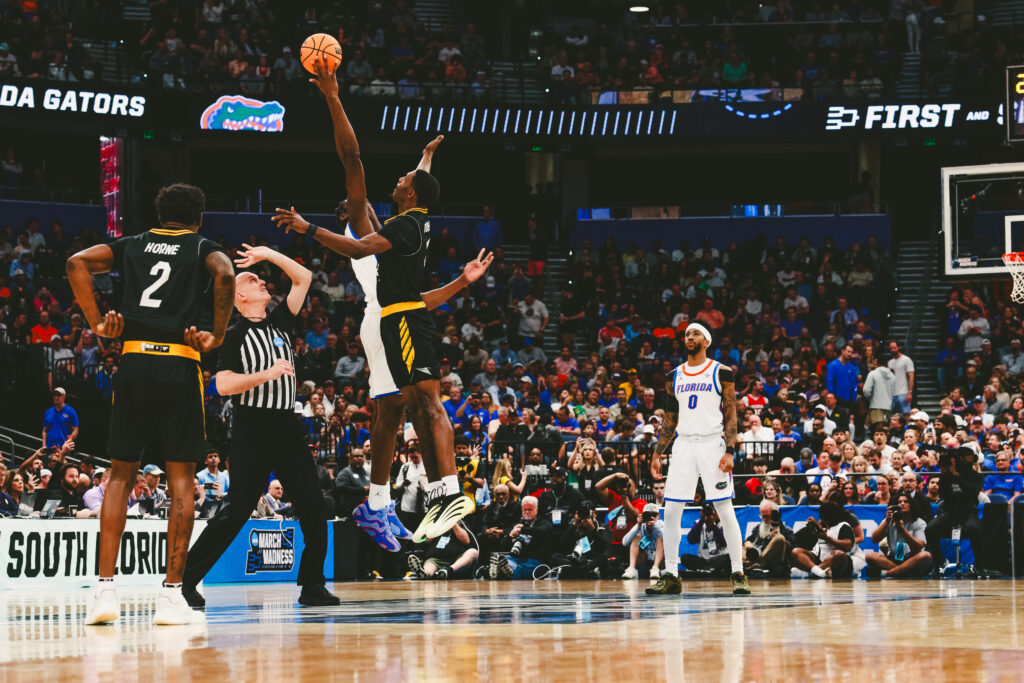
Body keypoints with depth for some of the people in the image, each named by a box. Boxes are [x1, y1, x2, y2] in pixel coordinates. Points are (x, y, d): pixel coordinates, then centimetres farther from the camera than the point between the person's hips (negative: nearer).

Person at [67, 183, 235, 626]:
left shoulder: (133, 245, 18)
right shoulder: (203, 248, 10)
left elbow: (78, 263, 1)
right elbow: (224, 275, -14)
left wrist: (96, 323, 3)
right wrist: (217, 336, -6)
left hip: (133, 361, 2)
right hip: (179, 366, -2)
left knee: (121, 475, 10)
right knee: (181, 477, 3)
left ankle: (105, 589, 1)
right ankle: (172, 596, -1)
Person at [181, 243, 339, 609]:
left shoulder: (279, 322, 15)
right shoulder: (234, 336, -1)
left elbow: (304, 278, 17)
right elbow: (223, 385, -11)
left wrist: (269, 254, 9)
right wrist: (266, 374, -19)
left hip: (287, 427, 6)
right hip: (253, 429, -6)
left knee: (312, 508, -1)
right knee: (235, 511, -8)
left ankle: (312, 586, 7)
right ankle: (185, 580, -3)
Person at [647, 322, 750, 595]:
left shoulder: (721, 373, 0)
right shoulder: (674, 377, 13)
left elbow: (731, 415, -4)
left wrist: (729, 451, -14)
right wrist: (657, 453, 11)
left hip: (713, 444, -4)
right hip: (683, 445, 4)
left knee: (725, 510, -7)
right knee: (671, 511, -1)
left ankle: (738, 575, -2)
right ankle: (670, 575, 5)